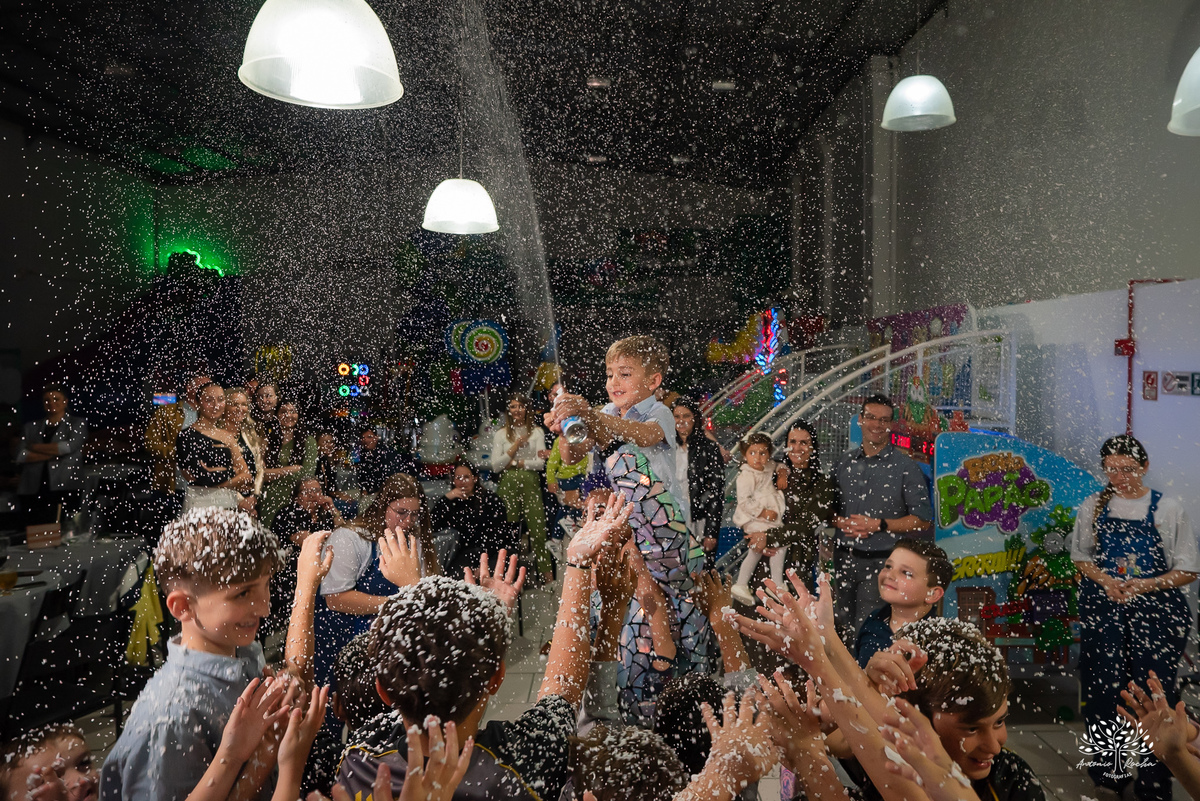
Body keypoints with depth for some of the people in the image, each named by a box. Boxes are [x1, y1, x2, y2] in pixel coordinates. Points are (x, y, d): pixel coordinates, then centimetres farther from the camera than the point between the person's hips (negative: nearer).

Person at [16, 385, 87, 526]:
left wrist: (34, 446, 4)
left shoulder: (77, 424, 12)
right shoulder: (31, 427, 20)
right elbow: (20, 456, 7)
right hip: (33, 491, 3)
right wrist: (55, 453, -4)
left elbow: (69, 446, -6)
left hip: (64, 489, -3)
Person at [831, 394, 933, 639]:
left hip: (881, 562, -4)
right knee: (843, 626, 10)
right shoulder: (843, 464, 10)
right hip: (844, 558, 4)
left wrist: (879, 525, -14)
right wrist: (842, 523, -7)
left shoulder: (906, 467, -2)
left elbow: (922, 520, -4)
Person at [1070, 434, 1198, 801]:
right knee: (1103, 688, 5)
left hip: (1156, 610, -2)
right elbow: (1081, 556, 11)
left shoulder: (1168, 509, -2)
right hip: (1103, 607, 2)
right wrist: (1106, 581, -8)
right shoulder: (1093, 507, 4)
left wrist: (1147, 584, -16)